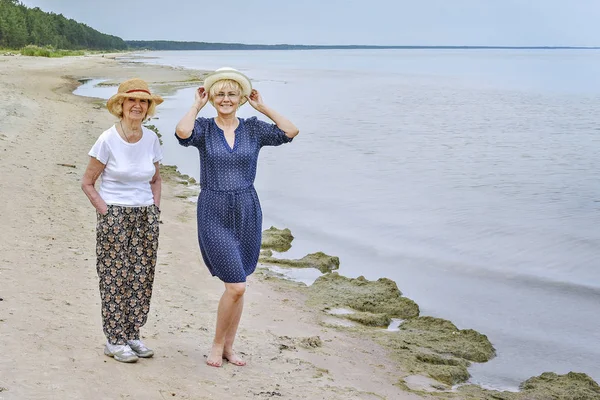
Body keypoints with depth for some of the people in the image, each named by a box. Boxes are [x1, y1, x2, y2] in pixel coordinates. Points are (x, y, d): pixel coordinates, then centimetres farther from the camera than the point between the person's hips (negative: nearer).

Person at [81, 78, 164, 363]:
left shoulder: (151, 139, 5)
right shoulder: (108, 140, -9)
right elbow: (87, 183, -3)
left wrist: (154, 209, 6)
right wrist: (106, 212, -9)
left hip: (145, 217, 5)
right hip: (114, 217, -5)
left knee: (142, 278, 7)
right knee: (115, 278, 0)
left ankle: (132, 336, 20)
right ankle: (115, 341, 10)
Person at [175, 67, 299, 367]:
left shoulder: (253, 128, 5)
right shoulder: (204, 128, -1)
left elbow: (290, 132, -9)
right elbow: (182, 132, -25)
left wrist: (262, 107, -3)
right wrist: (196, 105, -9)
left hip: (247, 210, 3)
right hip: (214, 213, -3)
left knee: (237, 287, 11)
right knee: (236, 285, -10)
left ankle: (228, 347, 26)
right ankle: (217, 344, 11)